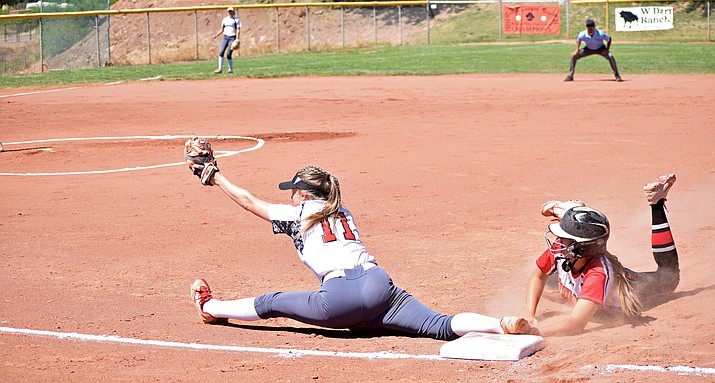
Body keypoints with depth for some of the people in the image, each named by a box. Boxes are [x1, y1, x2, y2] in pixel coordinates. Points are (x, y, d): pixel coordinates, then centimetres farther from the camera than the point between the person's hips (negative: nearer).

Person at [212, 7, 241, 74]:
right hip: (225, 37, 5)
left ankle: (230, 69, 6)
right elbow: (222, 30, 20)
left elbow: (238, 30, -6)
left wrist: (237, 39, -17)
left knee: (229, 54, -9)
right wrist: (216, 35, 6)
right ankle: (220, 68, -9)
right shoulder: (225, 19, 15)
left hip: (232, 37, -5)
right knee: (221, 52, -10)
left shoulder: (236, 20, 1)